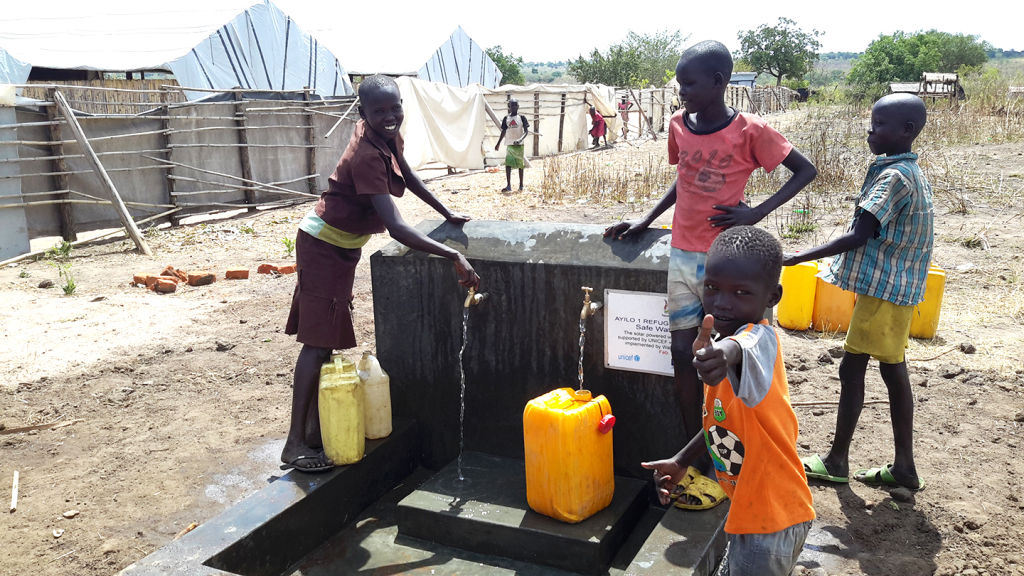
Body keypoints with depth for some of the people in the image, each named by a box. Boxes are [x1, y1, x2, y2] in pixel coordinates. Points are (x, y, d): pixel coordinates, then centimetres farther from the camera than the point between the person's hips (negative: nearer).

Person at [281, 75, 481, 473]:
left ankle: (315, 428, 21)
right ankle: (295, 444, -5)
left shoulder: (389, 135, -3)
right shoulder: (367, 156, -30)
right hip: (324, 247, -9)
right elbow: (396, 228, -38)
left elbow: (406, 175, 18)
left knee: (328, 339, 12)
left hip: (344, 247, 9)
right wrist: (453, 256, -42)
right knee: (319, 342, -10)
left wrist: (446, 213, 19)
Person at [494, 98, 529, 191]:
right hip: (509, 145, 3)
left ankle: (521, 185, 14)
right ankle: (508, 186, -8)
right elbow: (503, 132, 15)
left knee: (520, 165, 4)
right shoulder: (506, 118, 8)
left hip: (519, 145, -3)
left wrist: (520, 139, -26)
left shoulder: (521, 117, -2)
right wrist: (498, 143, 12)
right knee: (508, 164, -8)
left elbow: (526, 131, -8)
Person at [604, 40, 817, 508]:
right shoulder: (678, 125, 5)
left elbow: (805, 170, -3)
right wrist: (645, 222, 12)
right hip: (683, 256, 5)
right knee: (683, 355, 6)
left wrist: (757, 212, -13)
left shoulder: (749, 131, -11)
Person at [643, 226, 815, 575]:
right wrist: (681, 462, 14)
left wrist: (725, 354, -72)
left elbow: (741, 350, -51)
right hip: (750, 509, 9)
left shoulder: (759, 339, -24)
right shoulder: (723, 341, 4)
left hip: (771, 519, -9)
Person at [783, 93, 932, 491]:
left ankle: (837, 461, 11)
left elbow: (858, 236, -24)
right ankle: (904, 467, 19)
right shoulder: (908, 172, 12)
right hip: (897, 286, 10)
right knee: (892, 369, 12)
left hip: (884, 288, -10)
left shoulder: (894, 176, -19)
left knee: (852, 368, -1)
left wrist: (798, 258, -22)